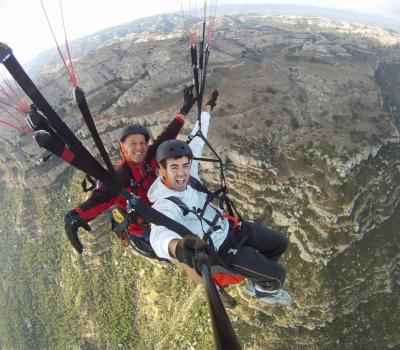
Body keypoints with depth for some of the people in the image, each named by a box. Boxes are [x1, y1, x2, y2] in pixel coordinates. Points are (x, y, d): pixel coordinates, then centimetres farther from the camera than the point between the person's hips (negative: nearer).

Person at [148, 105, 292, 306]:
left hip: (230, 227, 7)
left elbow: (196, 142, 4)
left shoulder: (189, 175, -12)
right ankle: (261, 290, 33)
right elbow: (160, 234, -54)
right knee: (277, 276, -4)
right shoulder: (163, 206, -32)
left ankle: (256, 279, 37)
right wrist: (178, 247, -78)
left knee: (280, 243, 16)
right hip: (222, 249, -7)